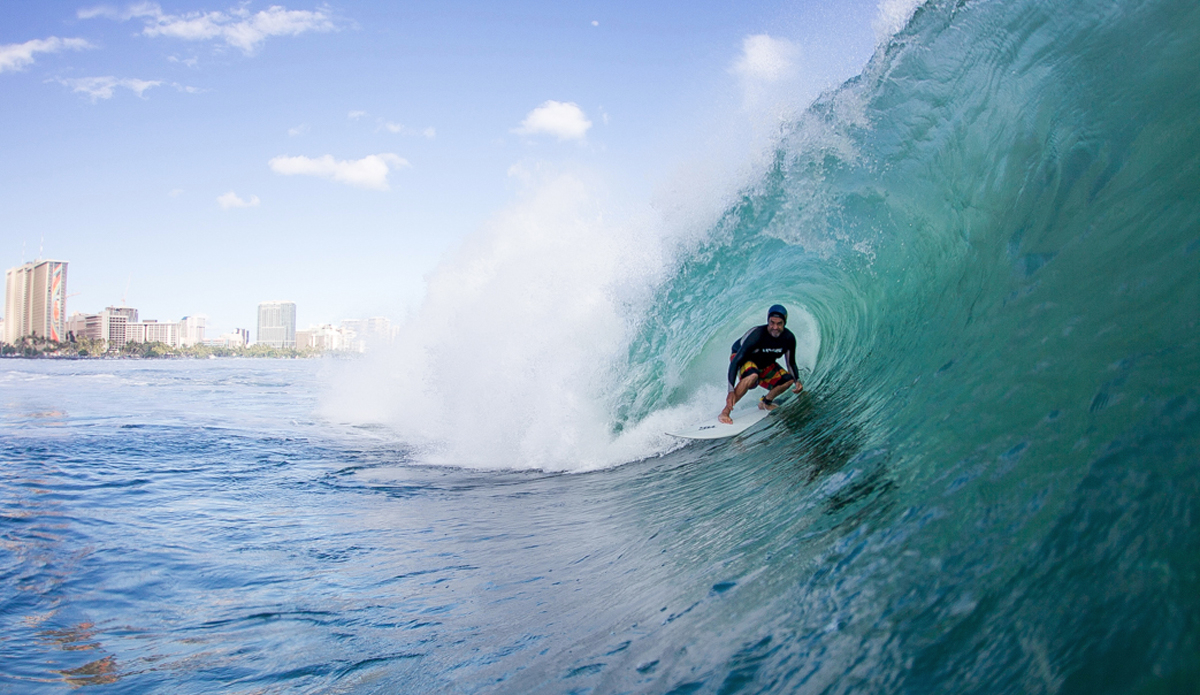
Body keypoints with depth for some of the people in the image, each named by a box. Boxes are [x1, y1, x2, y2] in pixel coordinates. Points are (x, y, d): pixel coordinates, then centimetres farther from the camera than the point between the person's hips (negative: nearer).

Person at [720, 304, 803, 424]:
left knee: (788, 379, -11)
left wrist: (797, 381, -20)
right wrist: (731, 391, -44)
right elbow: (736, 361, -37)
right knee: (753, 376, -37)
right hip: (741, 359, -6)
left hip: (764, 364, 6)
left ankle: (765, 402, 15)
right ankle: (725, 412, -34)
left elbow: (791, 363, 0)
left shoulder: (789, 338, -18)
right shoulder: (756, 335, -35)